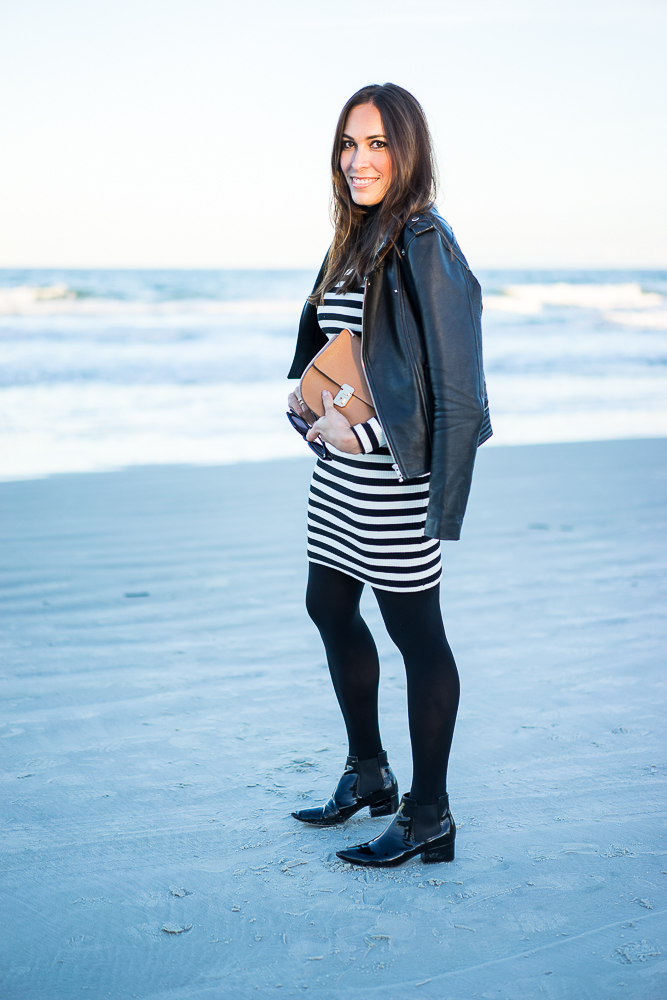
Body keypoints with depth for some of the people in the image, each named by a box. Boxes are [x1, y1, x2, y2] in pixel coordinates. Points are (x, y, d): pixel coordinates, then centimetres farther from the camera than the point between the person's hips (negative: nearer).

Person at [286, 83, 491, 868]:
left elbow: (456, 386, -21)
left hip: (393, 480, -10)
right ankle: (367, 773, 37)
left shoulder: (424, 246, -16)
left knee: (415, 634, 1)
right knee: (329, 608, 19)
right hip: (341, 476, 10)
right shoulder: (355, 239, 11)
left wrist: (365, 433, -18)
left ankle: (428, 817, 16)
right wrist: (309, 393, 5)